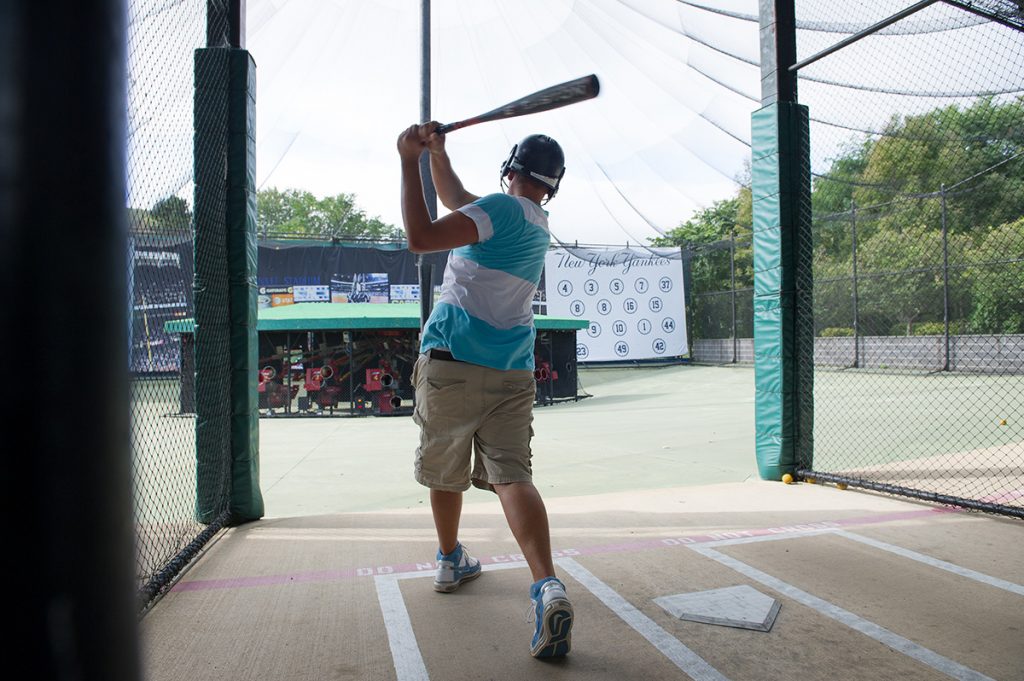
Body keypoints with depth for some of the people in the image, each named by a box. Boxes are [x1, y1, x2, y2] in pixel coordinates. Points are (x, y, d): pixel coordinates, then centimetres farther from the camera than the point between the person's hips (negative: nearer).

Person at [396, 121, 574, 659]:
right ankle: (547, 585, -24)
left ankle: (451, 560, 33)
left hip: (451, 361, -4)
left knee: (444, 470, 15)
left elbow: (421, 236, -18)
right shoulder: (538, 224, 16)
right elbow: (459, 202, 27)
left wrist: (410, 161, -11)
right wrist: (437, 154, 20)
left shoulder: (500, 207, -6)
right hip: (512, 373, 5)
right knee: (512, 474, -5)